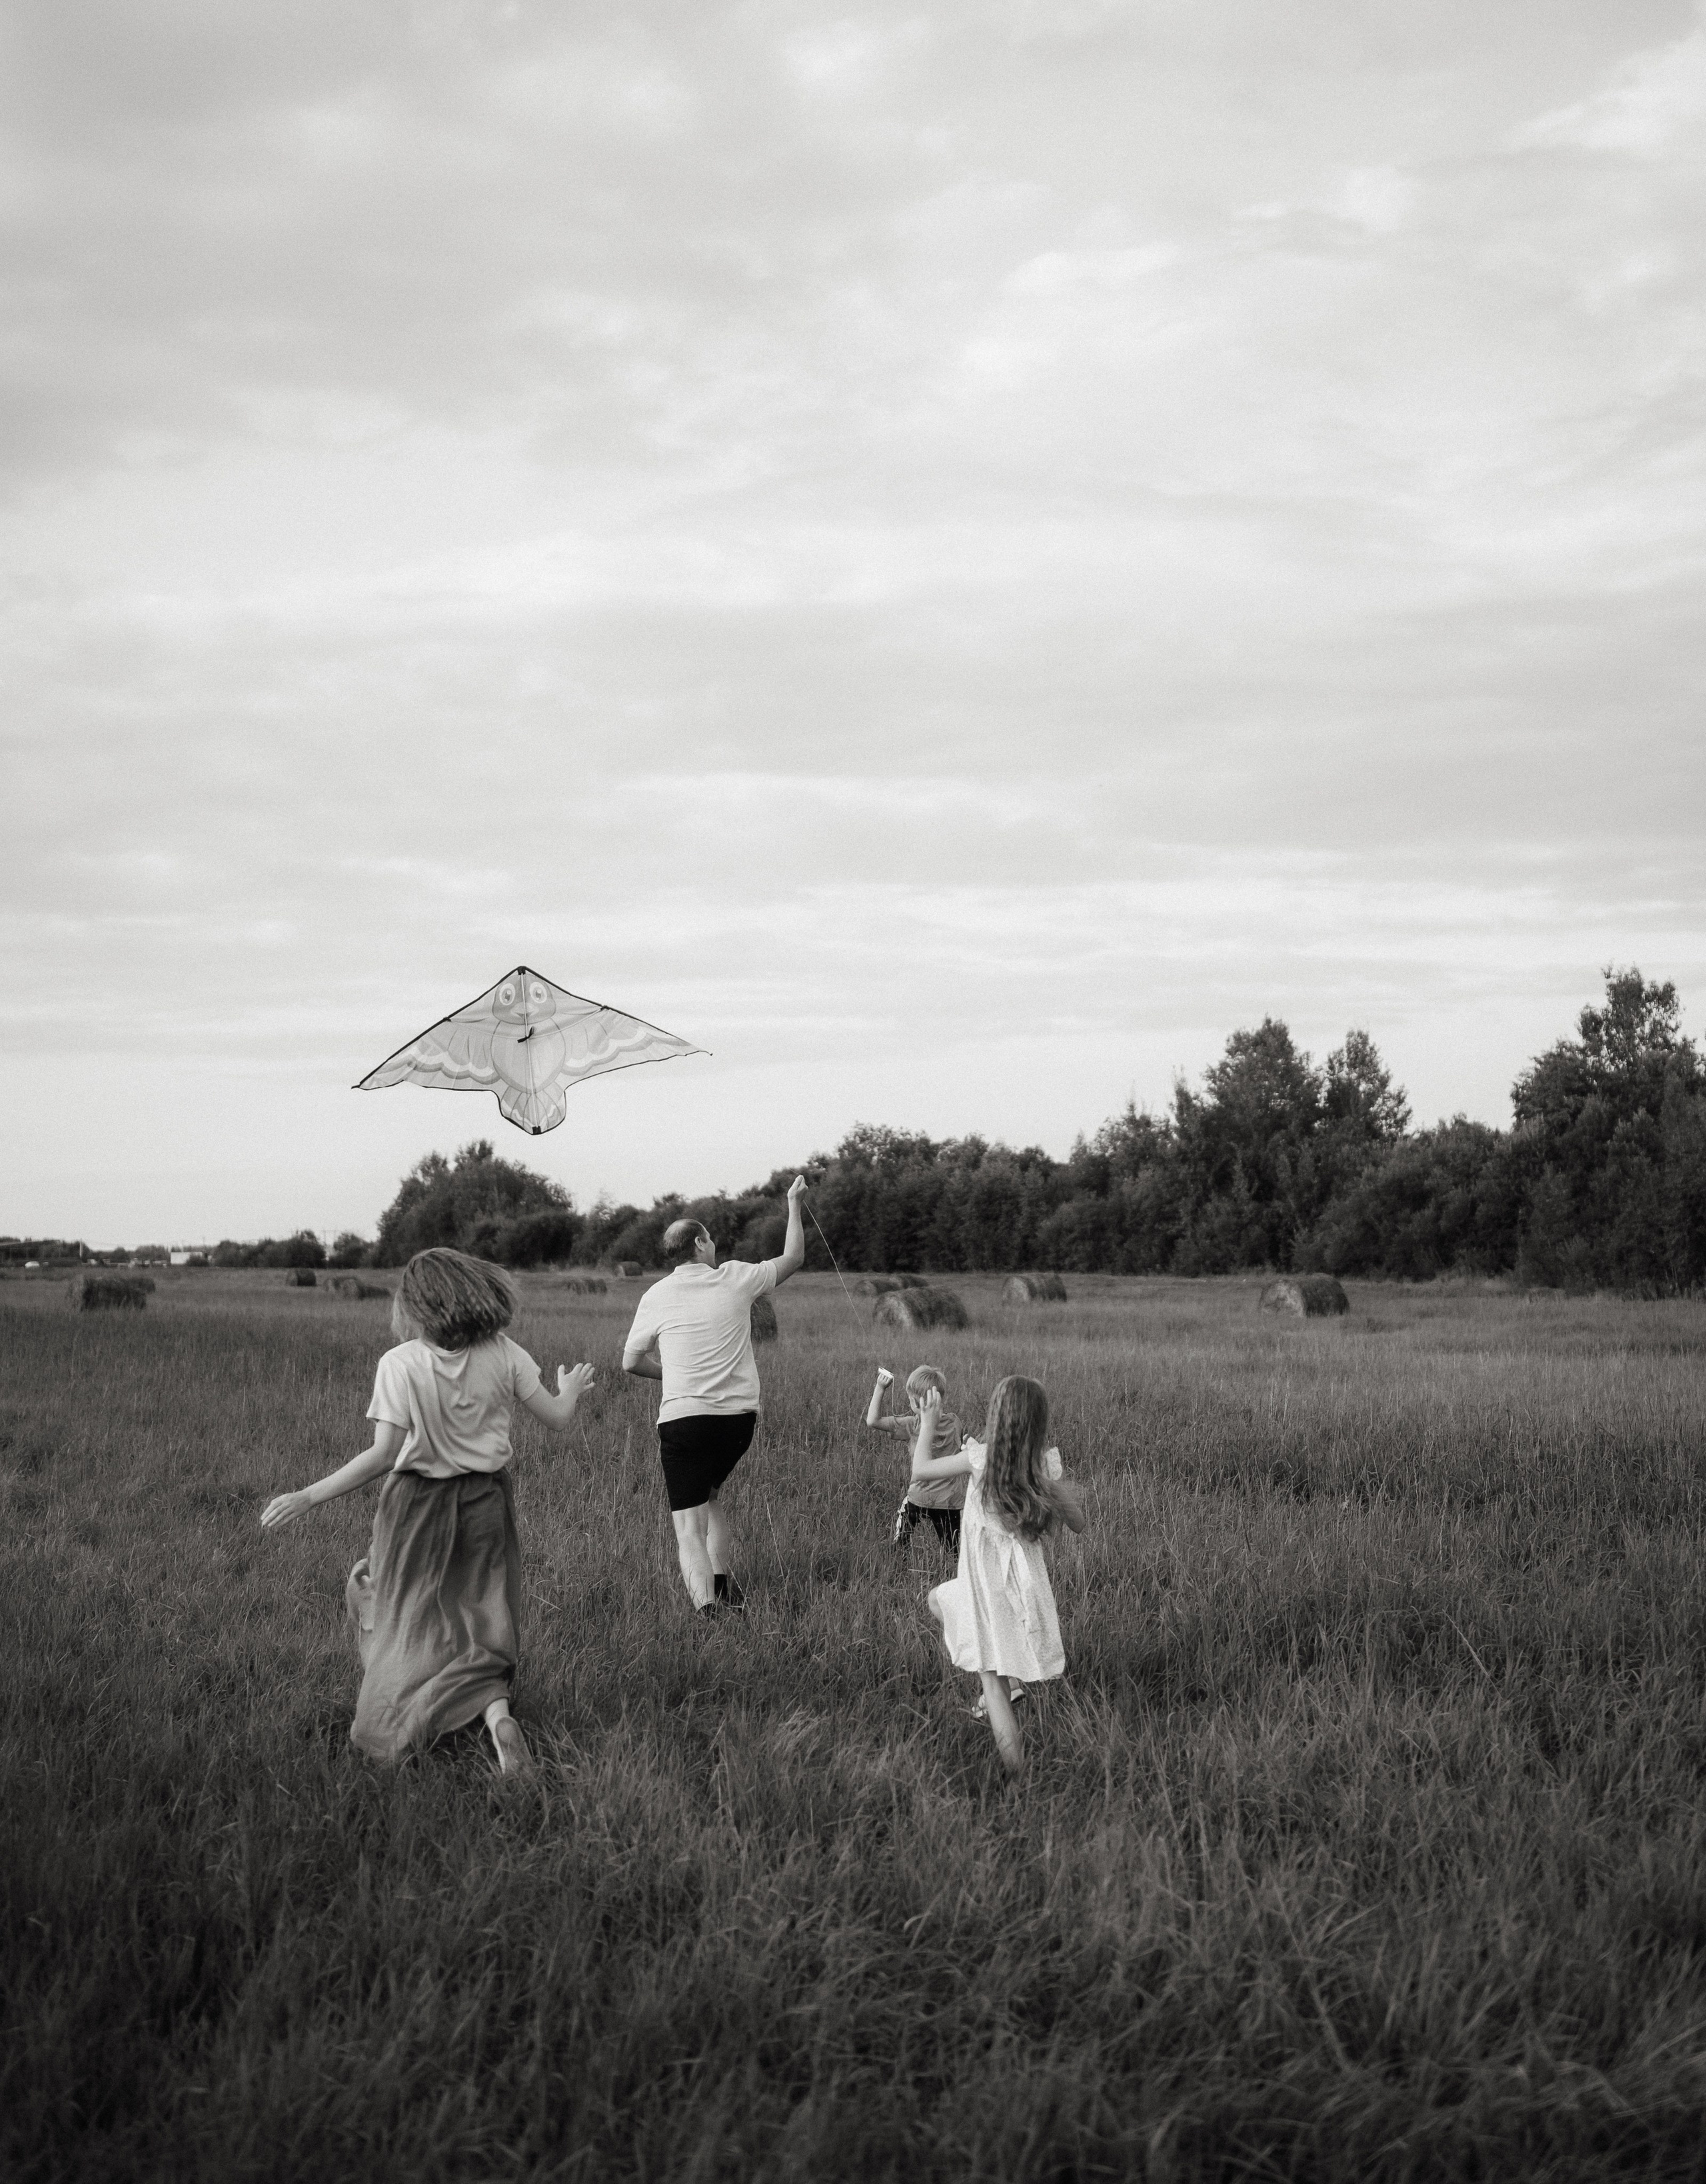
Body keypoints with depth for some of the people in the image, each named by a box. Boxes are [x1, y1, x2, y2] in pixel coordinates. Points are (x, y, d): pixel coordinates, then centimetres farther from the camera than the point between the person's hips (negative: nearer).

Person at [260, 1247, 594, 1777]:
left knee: (409, 1621, 11)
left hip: (419, 1503, -3)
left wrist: (308, 1498, -17)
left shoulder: (400, 1364, -15)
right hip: (485, 1500, 3)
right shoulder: (504, 1355, -5)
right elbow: (556, 1416, 3)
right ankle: (495, 1708, -15)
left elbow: (383, 1454, -20)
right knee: (483, 1618, 9)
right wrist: (570, 1390, 26)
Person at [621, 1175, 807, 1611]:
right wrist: (794, 1204, 31)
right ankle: (725, 1588, 26)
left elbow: (631, 1362, 10)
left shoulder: (656, 1297, 3)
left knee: (689, 1529, -6)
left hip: (683, 1418, -3)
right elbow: (793, 1258, 20)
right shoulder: (736, 1278, 4)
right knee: (711, 1493, 29)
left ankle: (708, 1608, -24)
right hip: (739, 1418, 3)